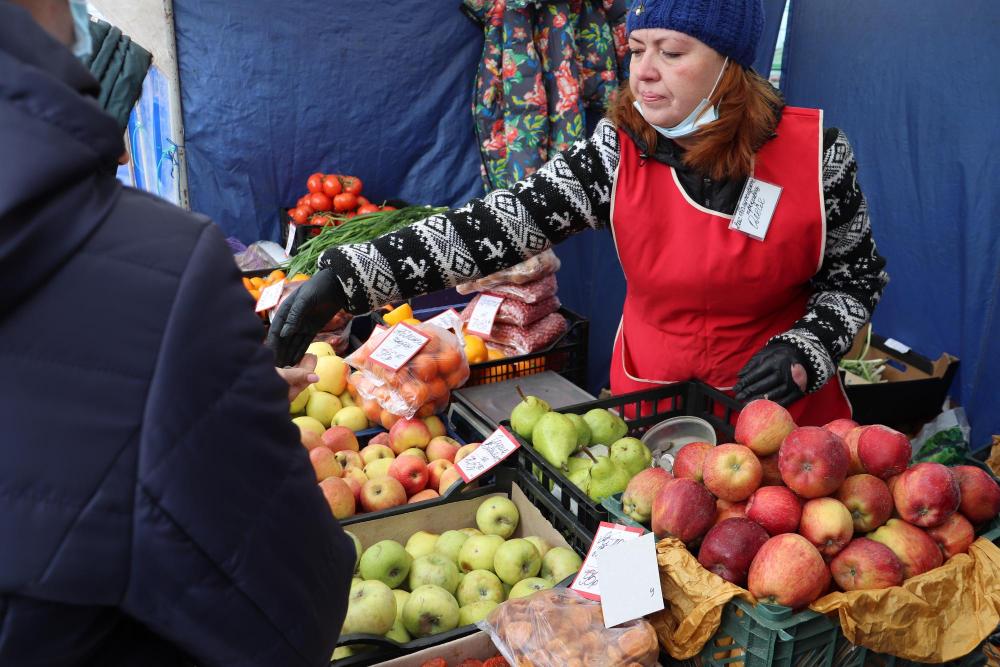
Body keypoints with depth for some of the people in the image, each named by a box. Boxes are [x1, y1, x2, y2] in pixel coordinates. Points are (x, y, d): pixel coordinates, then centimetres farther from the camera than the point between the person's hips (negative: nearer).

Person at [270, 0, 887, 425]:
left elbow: (857, 273, 0)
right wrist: (342, 279, -31)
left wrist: (803, 353, -19)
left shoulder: (815, 151, -14)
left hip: (785, 410, 0)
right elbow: (497, 226, -21)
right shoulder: (616, 153, -12)